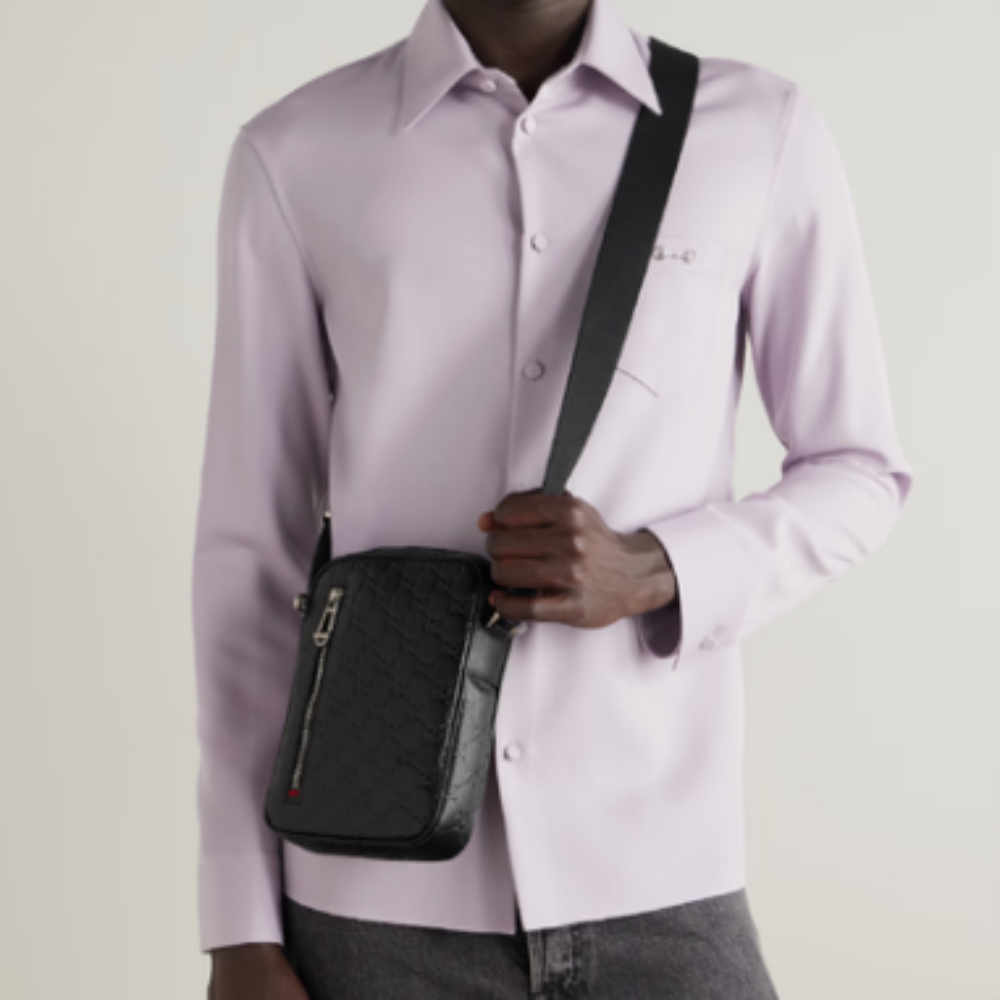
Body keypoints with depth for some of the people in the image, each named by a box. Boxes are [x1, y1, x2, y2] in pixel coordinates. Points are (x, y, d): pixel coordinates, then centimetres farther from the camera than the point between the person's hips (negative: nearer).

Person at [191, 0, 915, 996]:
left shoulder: (764, 135, -1)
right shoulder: (295, 157, -1)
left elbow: (863, 473, 8)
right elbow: (250, 550, 2)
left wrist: (652, 571, -12)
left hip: (658, 876, 0)